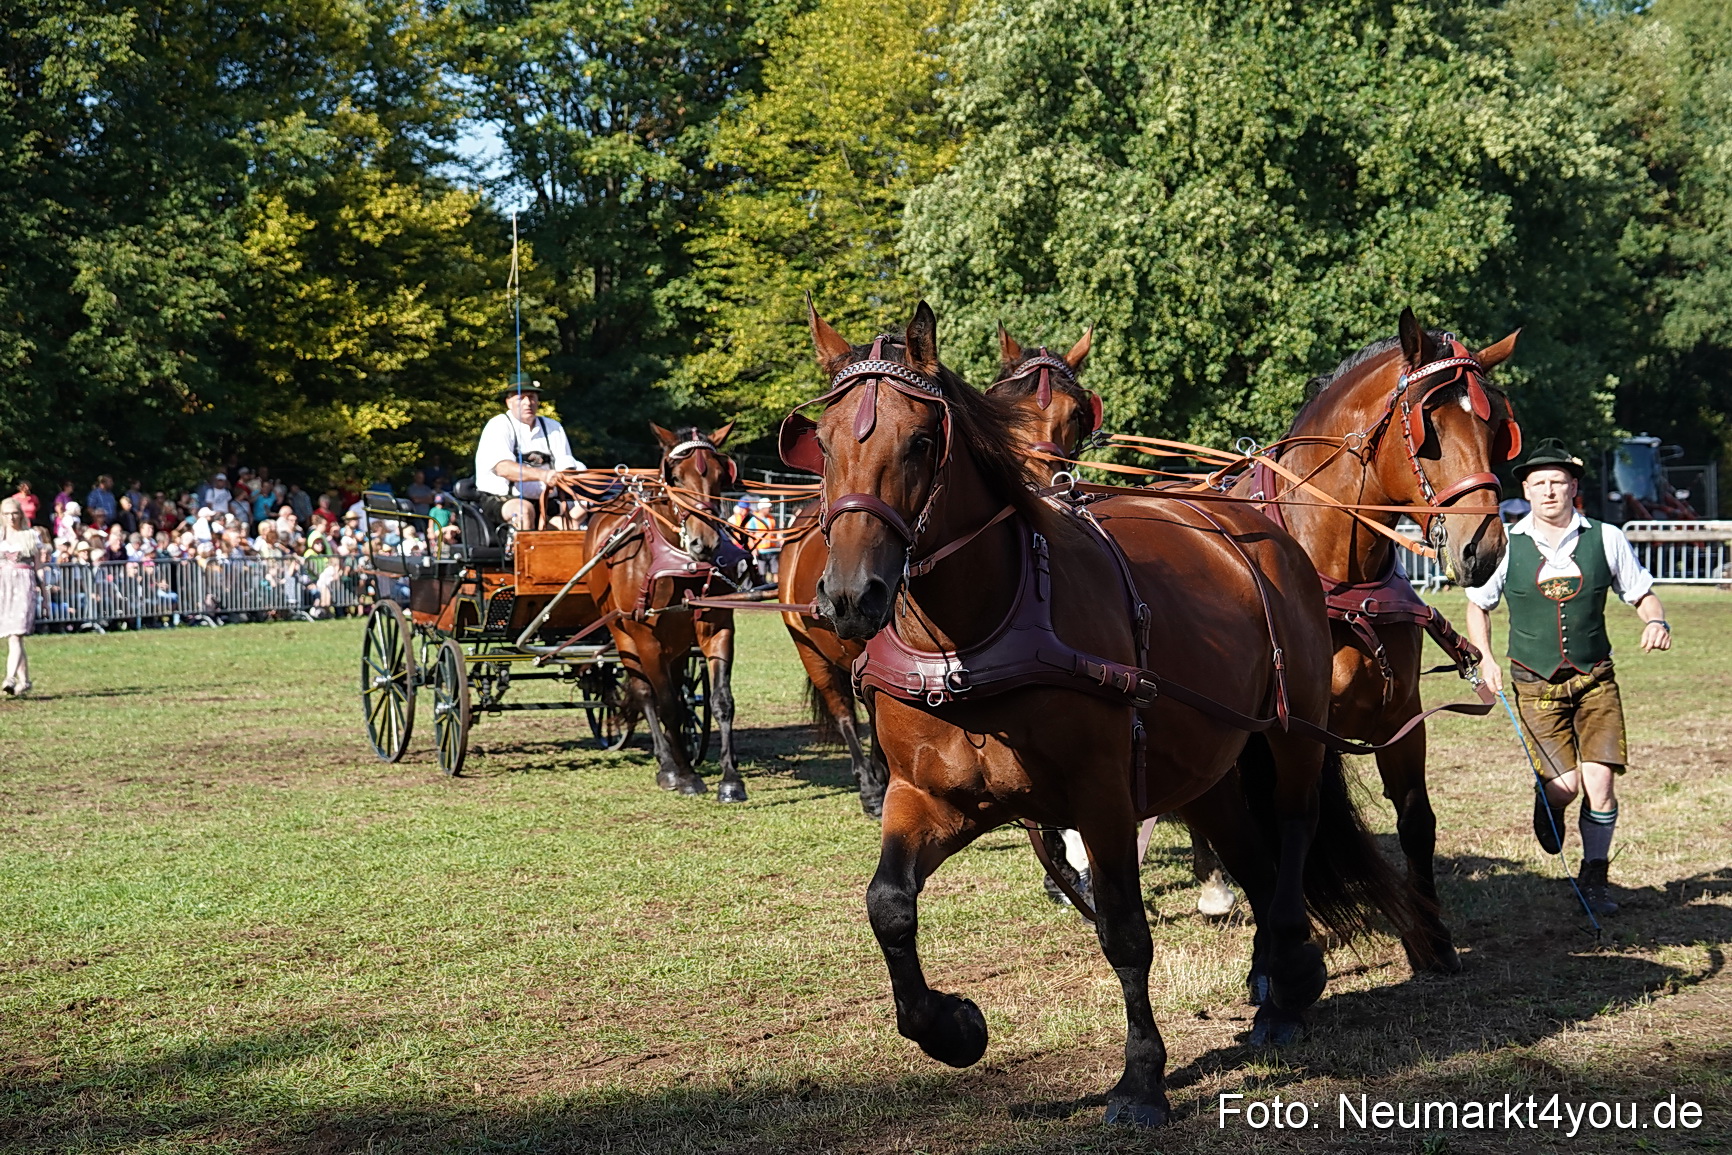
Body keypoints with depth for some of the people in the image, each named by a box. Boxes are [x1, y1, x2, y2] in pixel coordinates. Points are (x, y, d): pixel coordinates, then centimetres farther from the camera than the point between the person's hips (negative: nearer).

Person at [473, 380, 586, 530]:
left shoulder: (553, 427, 14)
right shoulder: (498, 426, -3)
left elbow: (566, 466, 3)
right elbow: (502, 468, -20)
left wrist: (564, 476, -24)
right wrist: (542, 475, -36)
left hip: (544, 502, 4)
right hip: (501, 500, -4)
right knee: (524, 509, -35)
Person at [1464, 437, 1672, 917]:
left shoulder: (1606, 538, 0)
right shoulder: (1507, 545, -1)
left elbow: (1642, 593, 9)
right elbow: (1477, 605, 11)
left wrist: (1656, 621, -13)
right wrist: (1485, 658, -2)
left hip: (1595, 679, 1)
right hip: (1535, 682, -1)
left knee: (1599, 781, -8)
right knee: (1565, 784, -11)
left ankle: (1594, 876, 12)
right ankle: (1547, 802, 29)